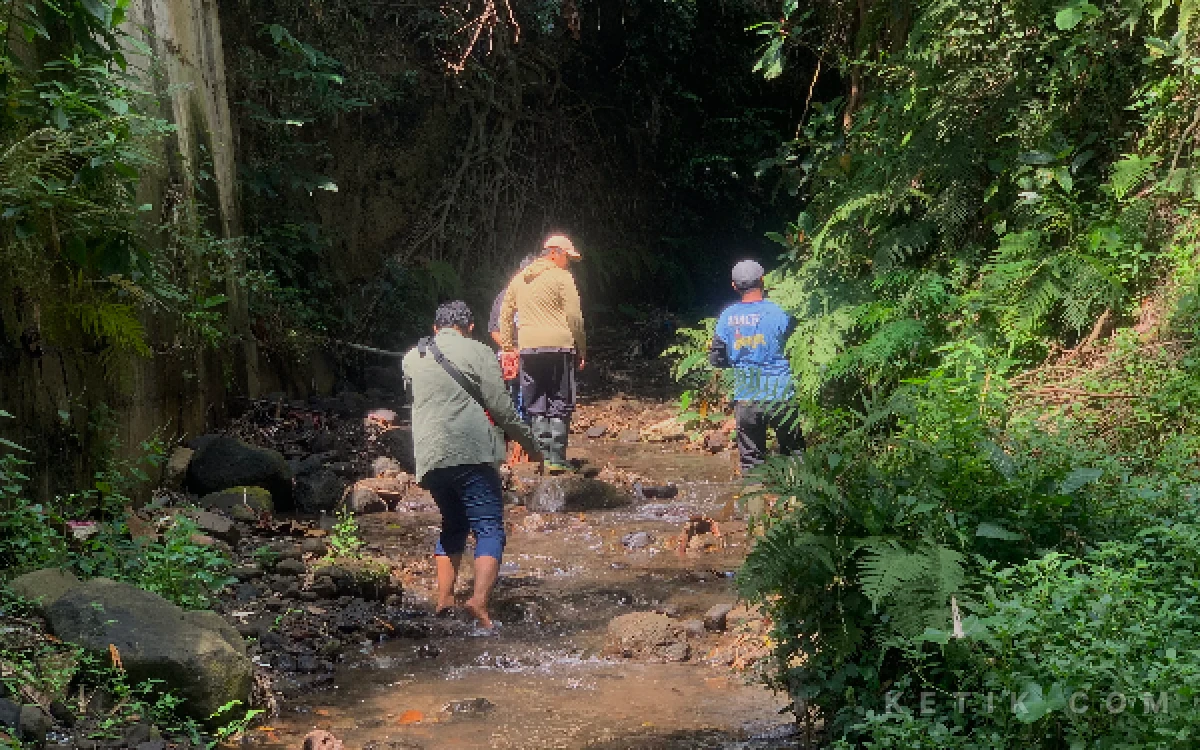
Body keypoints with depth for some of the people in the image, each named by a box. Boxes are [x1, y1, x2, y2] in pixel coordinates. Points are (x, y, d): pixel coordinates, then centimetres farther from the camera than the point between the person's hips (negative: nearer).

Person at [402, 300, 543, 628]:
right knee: (489, 529, -5)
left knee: (453, 526, 23)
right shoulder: (477, 353, 0)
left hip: (429, 458, 6)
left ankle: (444, 600, 18)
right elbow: (501, 407, -4)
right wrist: (530, 443, 6)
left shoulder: (412, 359, 17)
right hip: (471, 454, -5)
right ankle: (479, 600, -24)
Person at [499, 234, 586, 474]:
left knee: (536, 406, 10)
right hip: (559, 346, -5)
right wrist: (581, 350, 1)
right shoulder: (561, 277, -3)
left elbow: (505, 313, 20)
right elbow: (574, 316, -6)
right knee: (559, 405, 0)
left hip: (528, 348, 5)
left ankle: (542, 454, 9)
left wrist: (507, 344, 24)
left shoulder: (519, 279, 16)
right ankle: (556, 459, -2)